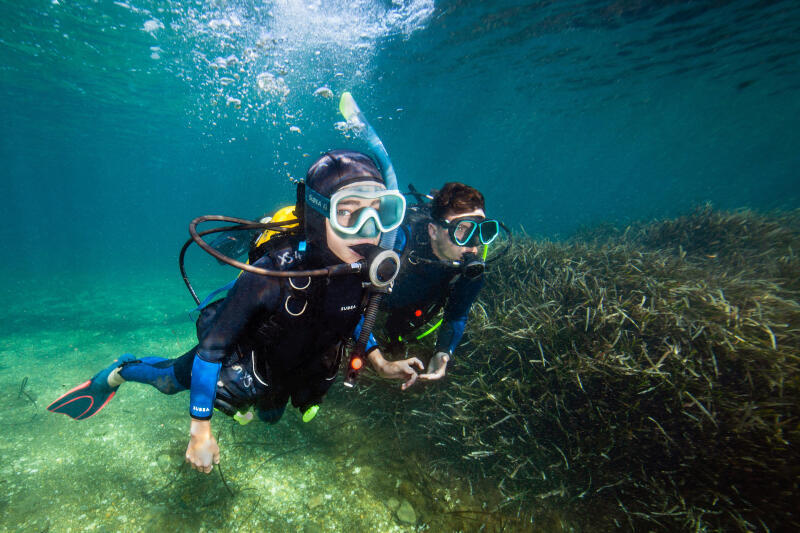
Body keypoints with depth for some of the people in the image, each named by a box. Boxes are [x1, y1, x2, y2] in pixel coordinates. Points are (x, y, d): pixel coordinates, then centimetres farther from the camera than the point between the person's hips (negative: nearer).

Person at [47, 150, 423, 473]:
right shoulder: (275, 273, -43)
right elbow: (211, 348, -30)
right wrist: (200, 430, -22)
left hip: (290, 370, 5)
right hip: (242, 359, -5)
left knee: (270, 414, 36)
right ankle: (119, 372, 54)